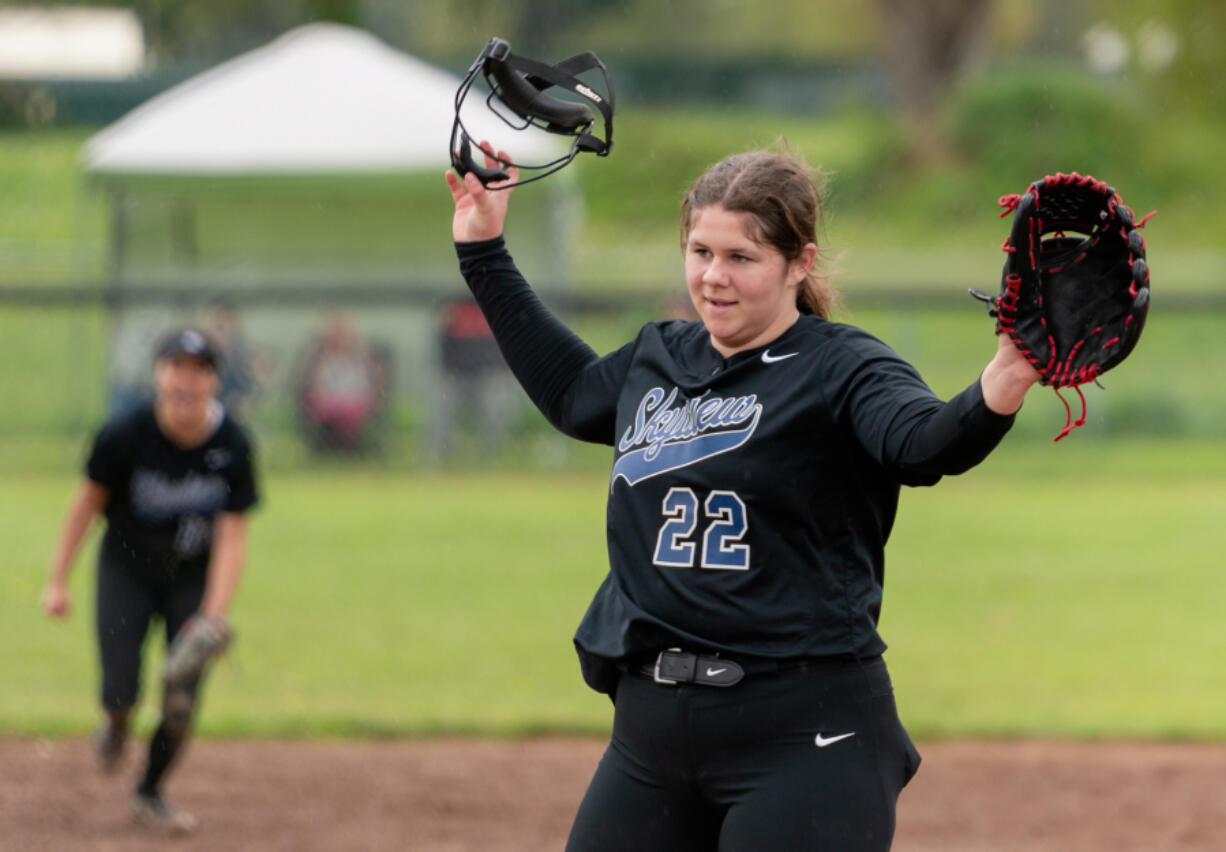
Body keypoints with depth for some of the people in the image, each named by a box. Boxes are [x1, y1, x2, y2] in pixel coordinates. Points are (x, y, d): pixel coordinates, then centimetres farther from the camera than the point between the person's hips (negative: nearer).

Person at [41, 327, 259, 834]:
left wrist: (214, 618, -26)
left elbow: (232, 538, -16)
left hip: (194, 579, 1)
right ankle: (116, 724, 29)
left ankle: (149, 793, 20)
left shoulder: (232, 446, -19)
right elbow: (88, 502, -6)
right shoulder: (125, 436, -21)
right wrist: (57, 581, -3)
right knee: (121, 692, -11)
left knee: (181, 705, -8)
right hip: (127, 569, -1)